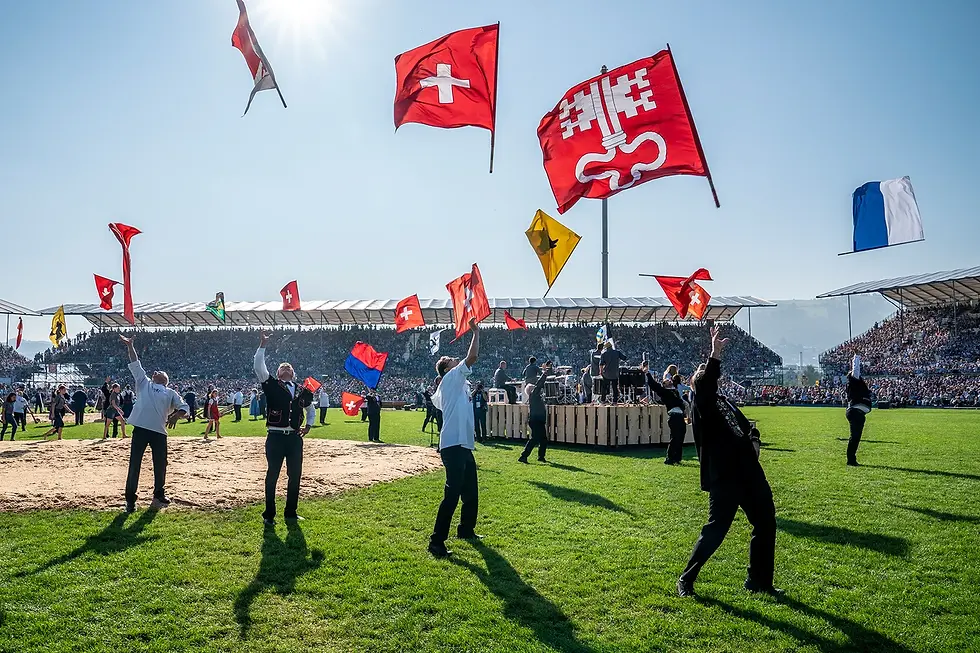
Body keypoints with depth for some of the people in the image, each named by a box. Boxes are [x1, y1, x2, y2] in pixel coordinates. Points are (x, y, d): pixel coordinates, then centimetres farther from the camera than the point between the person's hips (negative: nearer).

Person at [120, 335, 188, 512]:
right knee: (134, 464, -1)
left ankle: (159, 495, 27)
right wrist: (130, 346, 10)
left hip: (159, 431, 1)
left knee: (160, 465, 8)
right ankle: (130, 500, 7)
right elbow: (135, 364, 15)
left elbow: (184, 407, 12)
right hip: (140, 428, -1)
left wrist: (176, 415, -7)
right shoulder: (144, 383, 20)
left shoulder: (170, 393, 19)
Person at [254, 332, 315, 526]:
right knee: (272, 475, 2)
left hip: (295, 437, 4)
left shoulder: (302, 391, 12)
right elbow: (258, 367, -11)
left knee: (295, 475, 9)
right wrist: (262, 346, -15)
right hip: (275, 437, -4)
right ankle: (269, 515, 12)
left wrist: (309, 425, 18)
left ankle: (291, 513, 22)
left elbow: (311, 408, 29)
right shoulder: (272, 386, 1)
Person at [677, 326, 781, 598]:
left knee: (766, 525, 14)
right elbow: (705, 387, -29)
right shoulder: (703, 406, -7)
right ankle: (686, 580, 12)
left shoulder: (726, 402, 17)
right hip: (723, 478, -8)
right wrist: (715, 355, -37)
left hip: (750, 473, 9)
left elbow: (747, 427, 25)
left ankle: (759, 581, 29)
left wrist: (753, 439, 2)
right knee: (715, 530, -5)